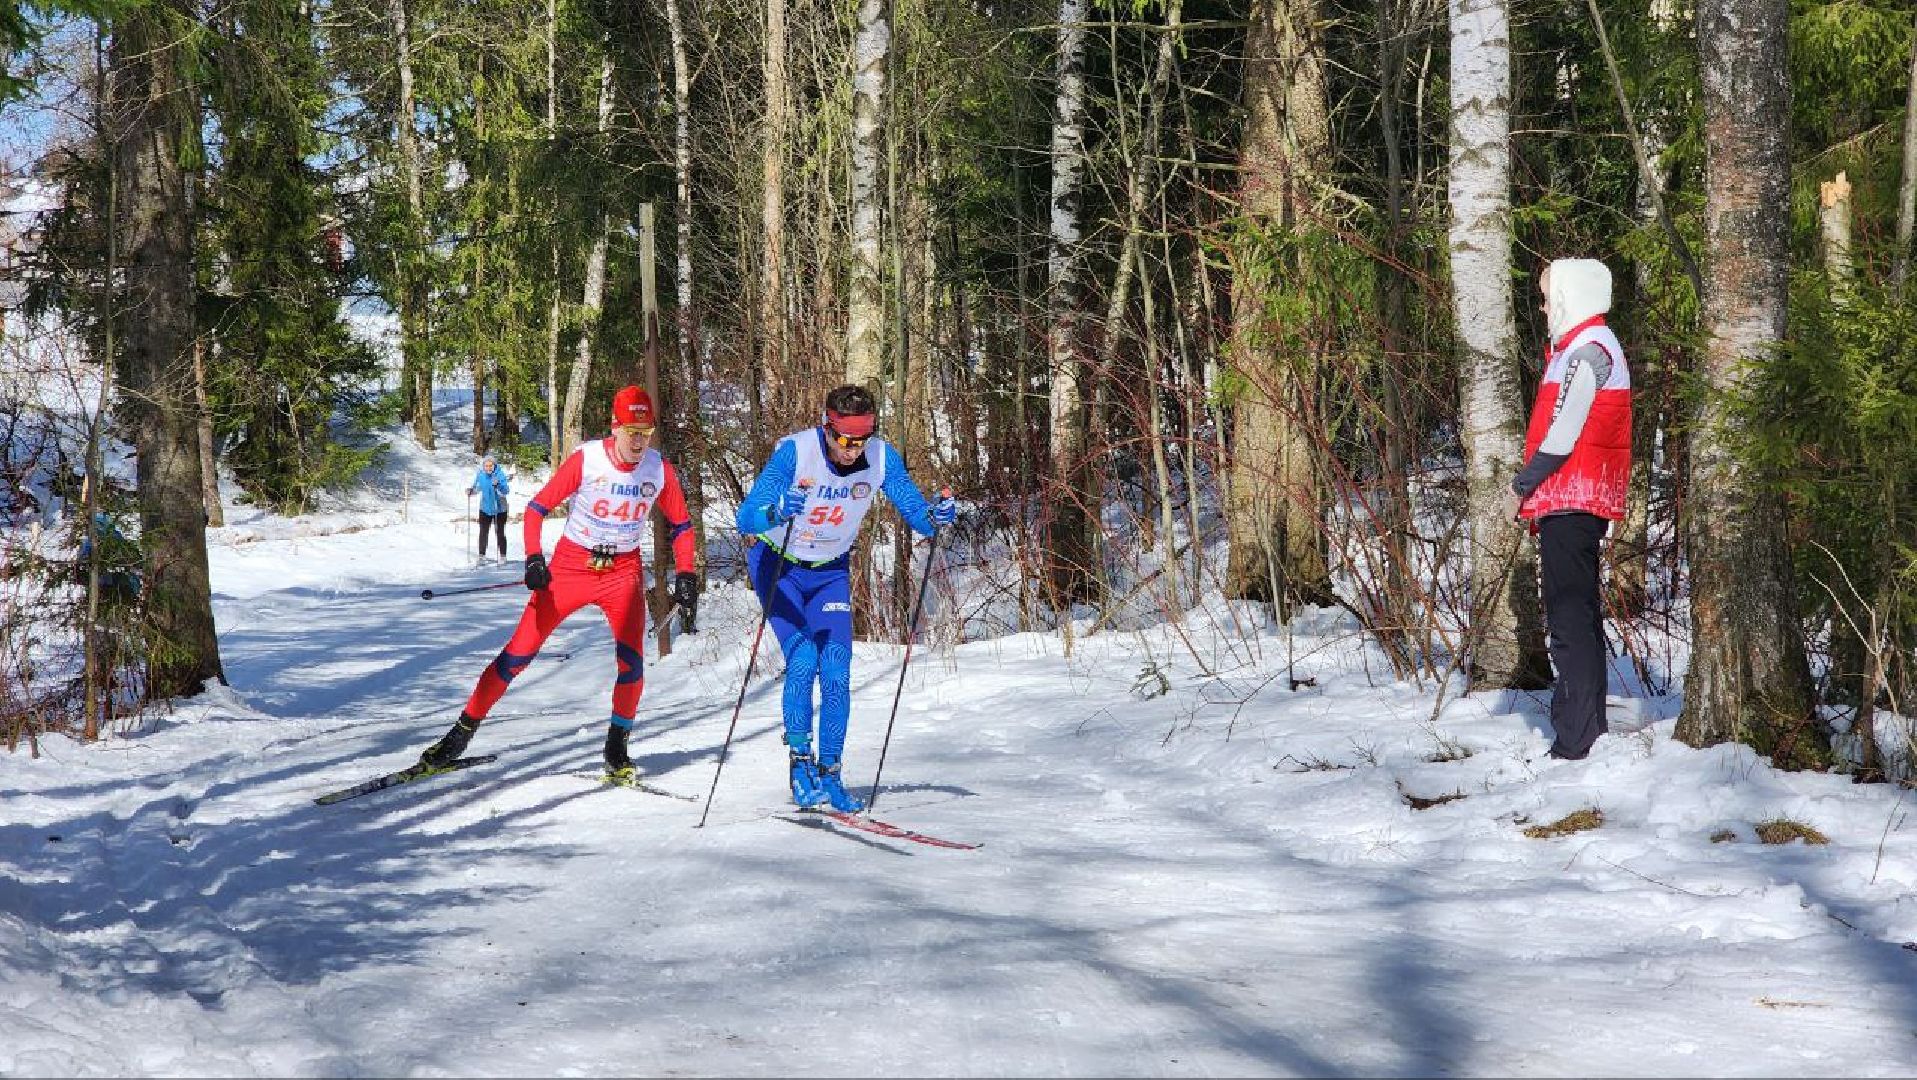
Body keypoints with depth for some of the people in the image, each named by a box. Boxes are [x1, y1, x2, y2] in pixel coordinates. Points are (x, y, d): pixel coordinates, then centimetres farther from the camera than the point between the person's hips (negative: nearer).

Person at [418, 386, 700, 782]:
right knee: (519, 652, -4)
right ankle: (463, 731, 9)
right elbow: (537, 507, -9)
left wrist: (685, 578, -3)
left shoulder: (660, 470, -7)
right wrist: (533, 559, -22)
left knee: (632, 660, -17)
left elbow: (681, 526, 8)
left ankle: (616, 750, 3)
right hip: (571, 566, -2)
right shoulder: (586, 459, -16)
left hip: (624, 571, 2)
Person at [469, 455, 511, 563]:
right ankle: (482, 555, 9)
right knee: (483, 532, 2)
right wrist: (471, 491, -11)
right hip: (485, 508, 3)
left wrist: (498, 485, -38)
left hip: (499, 508, -3)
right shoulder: (480, 474, -4)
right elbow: (477, 488, 9)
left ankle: (502, 556, 12)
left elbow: (506, 490, -21)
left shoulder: (500, 473, -15)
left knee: (500, 533, 2)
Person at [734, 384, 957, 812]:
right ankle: (800, 761, -5)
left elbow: (915, 513, -13)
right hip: (777, 564, -3)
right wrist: (777, 512, -55)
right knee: (803, 658, -19)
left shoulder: (881, 457, -18)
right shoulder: (795, 451, -28)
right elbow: (746, 518, -33)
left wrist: (936, 516, -36)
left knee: (836, 673, -5)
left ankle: (829, 774, 7)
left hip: (830, 571, 3)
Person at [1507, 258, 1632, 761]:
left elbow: (1562, 434, -18)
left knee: (1570, 619, -11)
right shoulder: (1579, 347, 20)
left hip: (1569, 502, -11)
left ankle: (1578, 739, -12)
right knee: (1579, 617, 15)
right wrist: (1534, 492, 15)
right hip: (1574, 504, 11)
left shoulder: (1588, 350, -13)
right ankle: (1582, 731, 22)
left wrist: (1522, 485, -8)